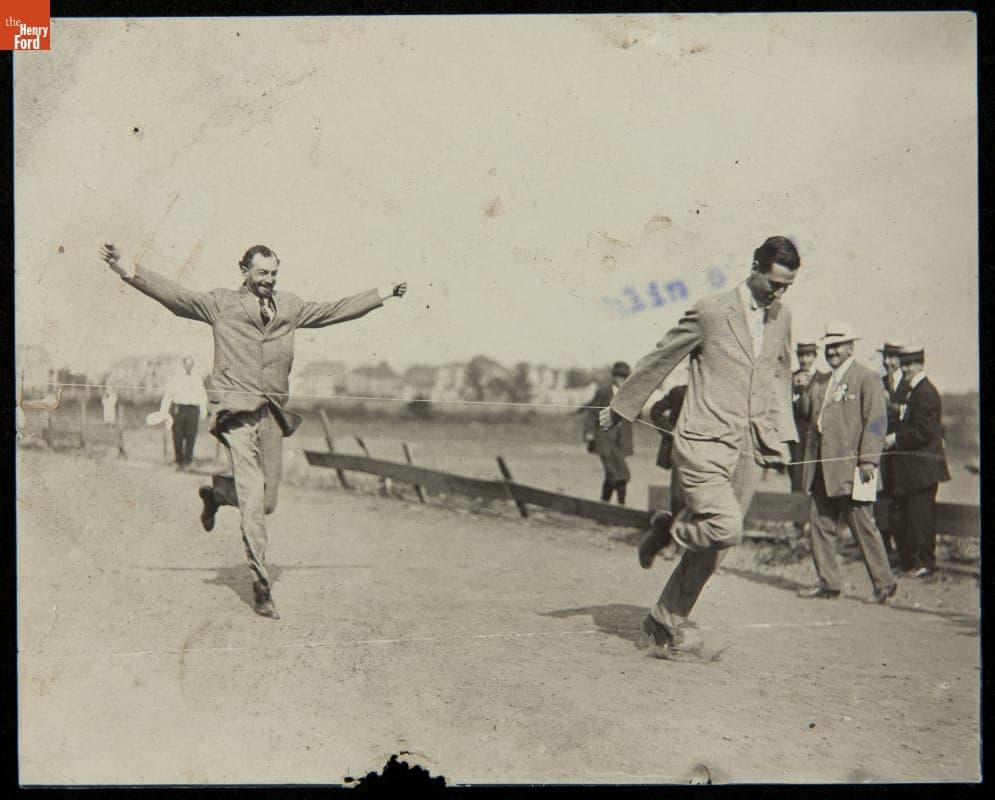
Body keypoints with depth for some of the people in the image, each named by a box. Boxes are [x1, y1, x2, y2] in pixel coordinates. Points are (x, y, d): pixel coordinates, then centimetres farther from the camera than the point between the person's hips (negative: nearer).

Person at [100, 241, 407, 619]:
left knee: (267, 501, 7)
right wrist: (132, 273, -13)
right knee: (252, 493, -12)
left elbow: (335, 310, 25)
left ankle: (215, 493, 39)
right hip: (236, 408, -5)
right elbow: (176, 296, 0)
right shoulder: (220, 303, 8)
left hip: (272, 411, 5)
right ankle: (261, 586, -8)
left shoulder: (289, 307, 19)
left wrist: (381, 295, 26)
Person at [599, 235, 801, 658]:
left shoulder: (782, 318, 11)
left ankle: (665, 621, 22)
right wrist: (620, 408, 9)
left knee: (712, 551, 6)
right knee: (726, 530, -22)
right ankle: (670, 527, 10)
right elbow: (658, 360, 2)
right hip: (703, 445, -6)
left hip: (747, 451, 6)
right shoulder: (710, 311, -7)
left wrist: (781, 437, 18)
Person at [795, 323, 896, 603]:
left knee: (862, 525, -4)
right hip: (823, 469, 7)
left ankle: (883, 582, 7)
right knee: (821, 525, 6)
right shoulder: (819, 383, 19)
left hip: (851, 467, -7)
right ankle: (828, 582, 13)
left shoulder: (867, 379, -3)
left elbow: (876, 421, -9)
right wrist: (809, 461, 15)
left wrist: (868, 460, -16)